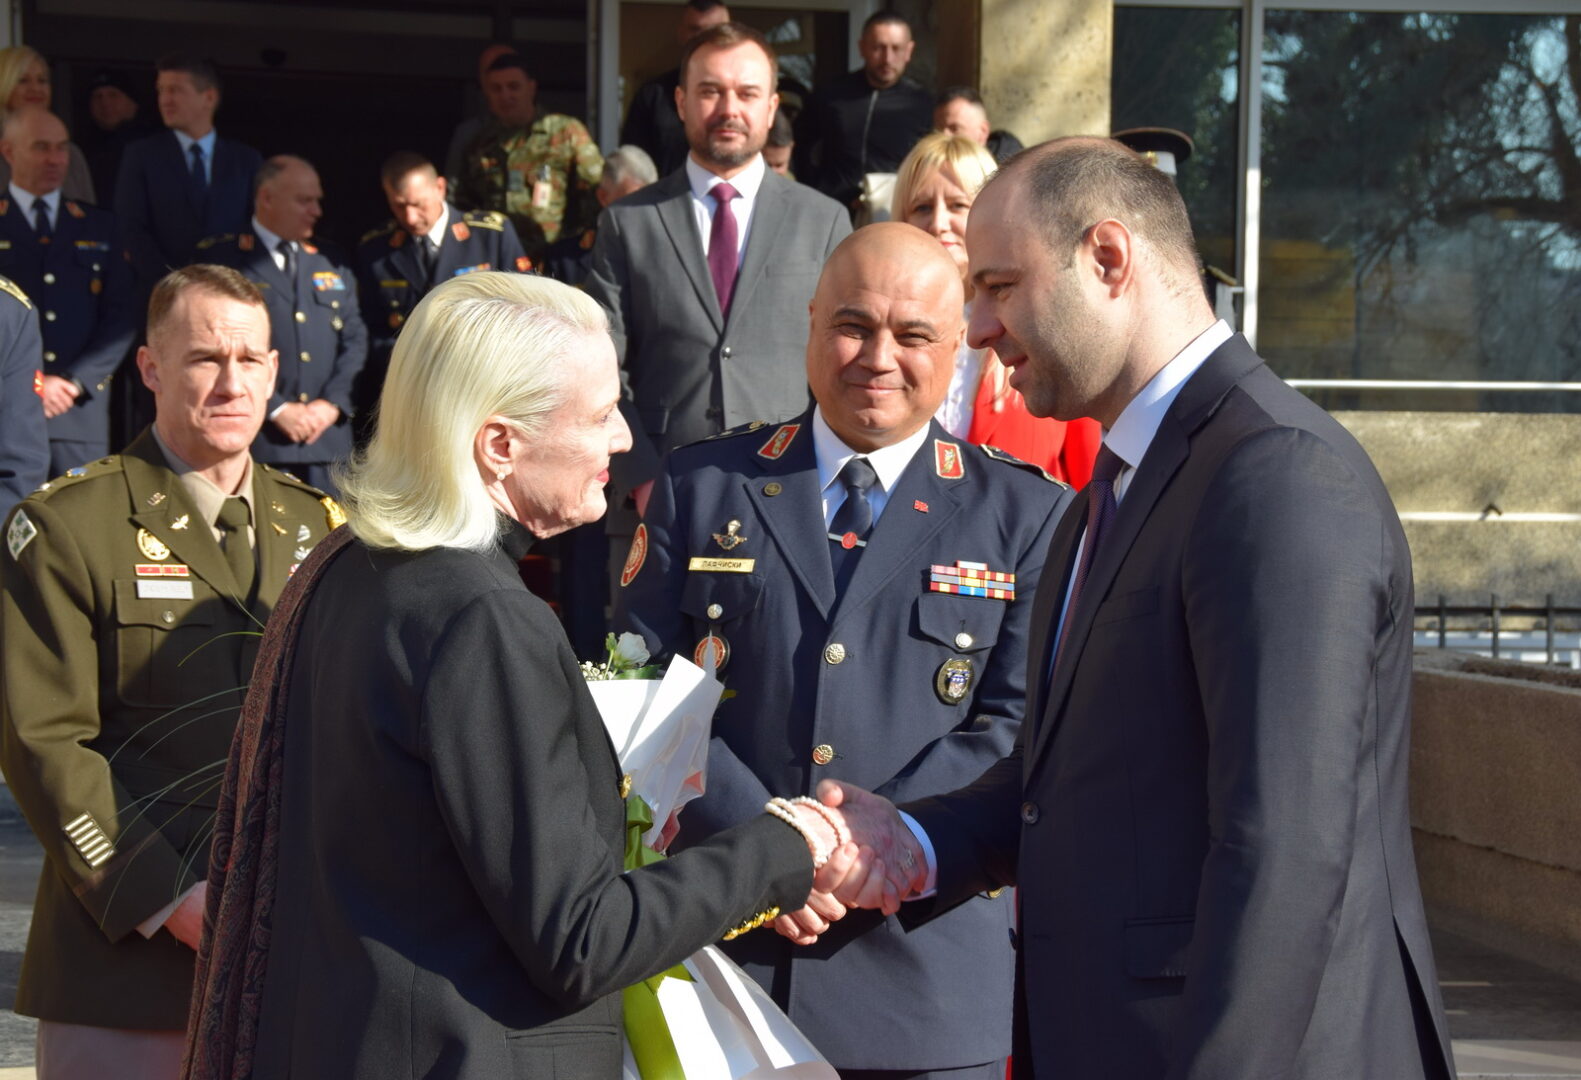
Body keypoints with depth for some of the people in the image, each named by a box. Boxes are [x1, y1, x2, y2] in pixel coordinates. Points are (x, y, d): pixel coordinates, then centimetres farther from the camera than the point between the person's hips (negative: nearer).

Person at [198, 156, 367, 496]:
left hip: (328, 440, 5)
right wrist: (276, 408, -12)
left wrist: (332, 402, -2)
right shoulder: (220, 260, 2)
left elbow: (354, 339, 15)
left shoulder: (332, 266, 20)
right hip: (258, 439, -5)